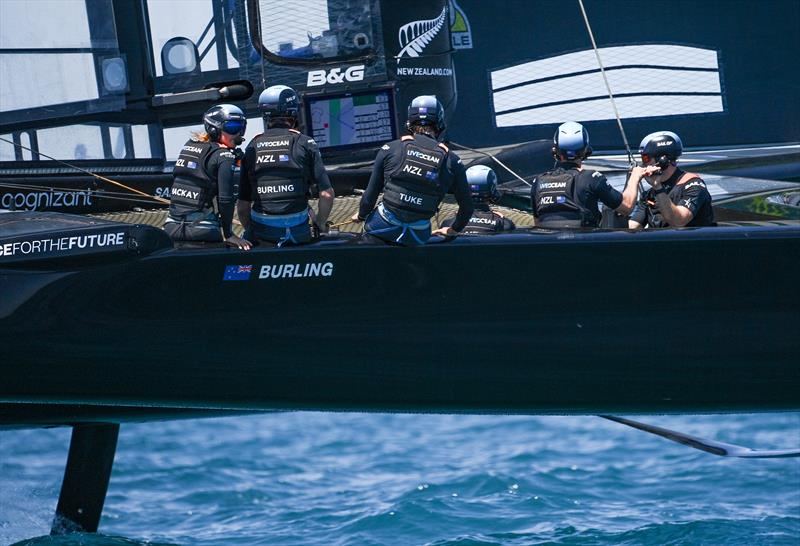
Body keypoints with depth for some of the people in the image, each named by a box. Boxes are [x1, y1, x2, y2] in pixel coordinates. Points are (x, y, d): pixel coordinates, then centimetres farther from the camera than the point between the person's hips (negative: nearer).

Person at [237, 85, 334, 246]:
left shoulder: (252, 147, 6)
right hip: (297, 232, -2)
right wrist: (320, 224, 11)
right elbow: (327, 194, -5)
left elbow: (242, 204, 7)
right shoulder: (304, 143, 0)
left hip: (261, 232, 2)